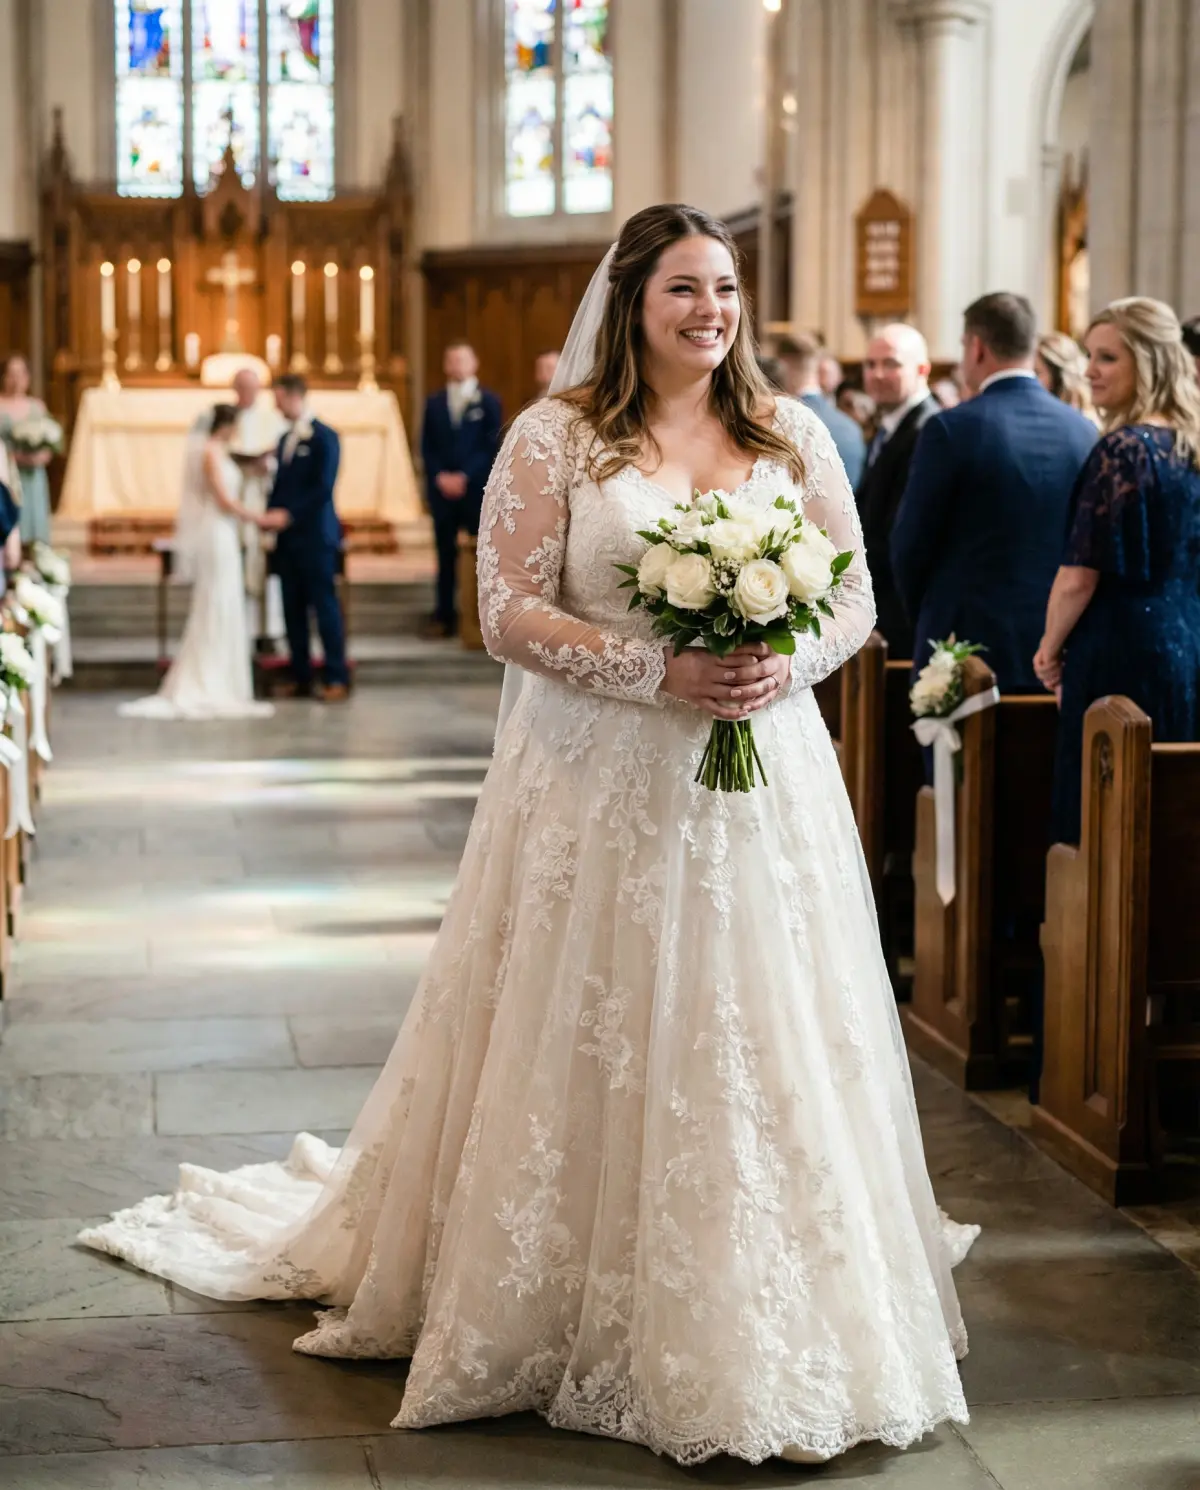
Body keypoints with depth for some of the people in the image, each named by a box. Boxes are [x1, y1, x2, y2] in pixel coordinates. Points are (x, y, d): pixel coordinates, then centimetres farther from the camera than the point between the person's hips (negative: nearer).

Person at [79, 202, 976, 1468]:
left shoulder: (793, 436, 8)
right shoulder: (556, 437, -2)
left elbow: (854, 595, 9)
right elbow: (511, 613, -8)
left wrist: (785, 663, -12)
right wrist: (662, 671, -19)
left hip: (764, 781, 3)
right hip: (601, 789, -3)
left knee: (759, 1045, 7)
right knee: (594, 1053, 2)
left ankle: (767, 1313, 22)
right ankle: (587, 1313, 18)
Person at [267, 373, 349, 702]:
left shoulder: (324, 437, -8)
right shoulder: (285, 440, 17)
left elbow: (323, 488, -15)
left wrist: (288, 514, -16)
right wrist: (272, 514, 0)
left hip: (315, 535, -8)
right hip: (288, 536, 8)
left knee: (325, 606, -6)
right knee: (293, 610, 6)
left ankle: (338, 679, -3)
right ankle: (301, 679, 11)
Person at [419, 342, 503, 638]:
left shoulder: (488, 401, 3)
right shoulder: (434, 403, 13)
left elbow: (492, 446, -3)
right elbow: (427, 447, 10)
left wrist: (465, 477, -11)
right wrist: (439, 477, -6)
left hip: (476, 488, -3)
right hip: (442, 488, 3)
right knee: (446, 554, 4)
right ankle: (445, 614, 6)